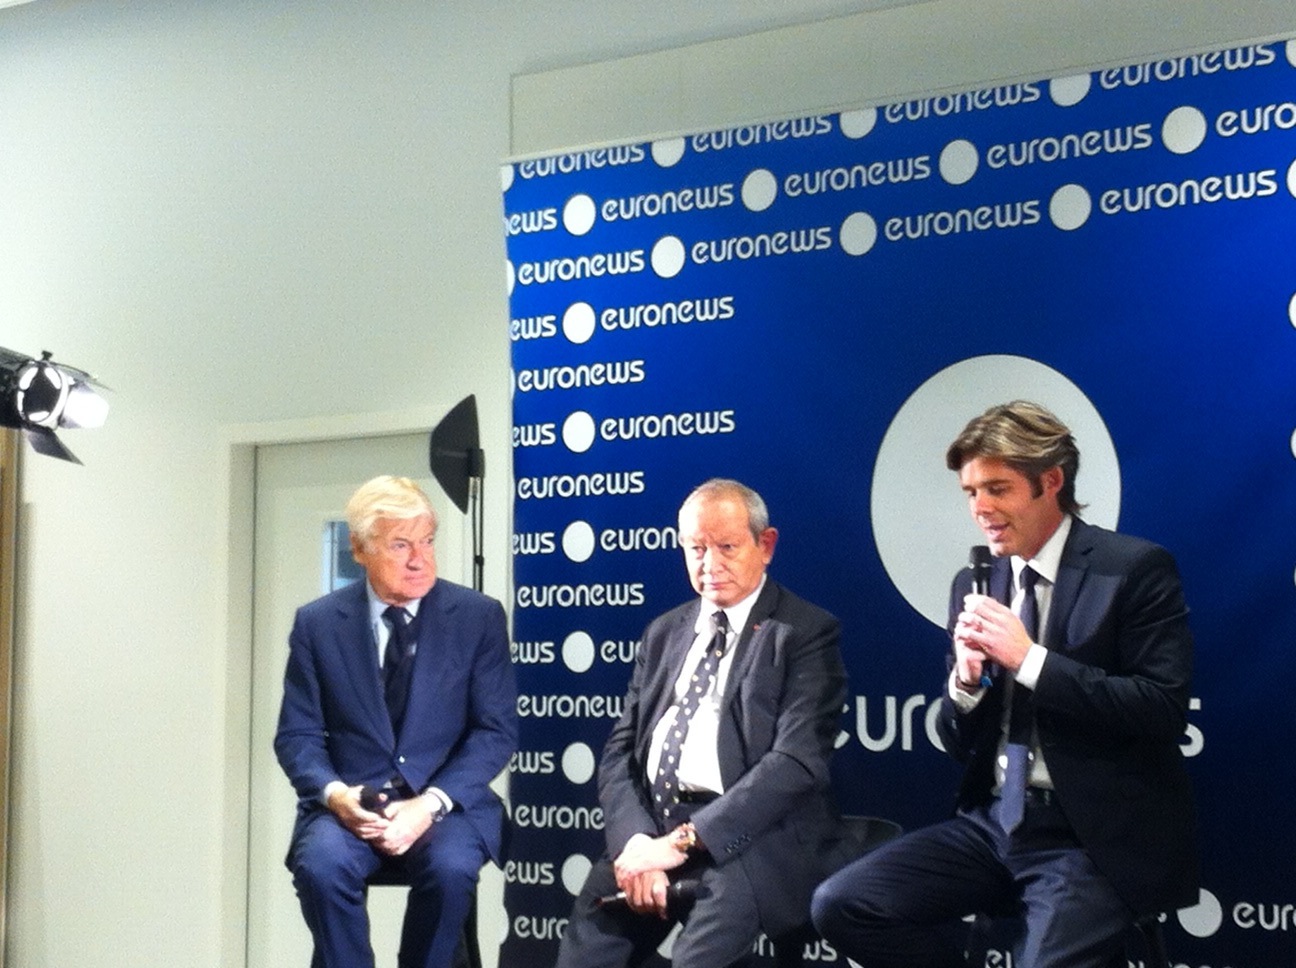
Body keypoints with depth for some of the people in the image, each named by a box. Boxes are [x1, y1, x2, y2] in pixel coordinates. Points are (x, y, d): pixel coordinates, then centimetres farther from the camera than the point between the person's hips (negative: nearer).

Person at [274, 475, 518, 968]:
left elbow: (496, 730, -2)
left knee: (450, 866, -31)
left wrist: (431, 804, -16)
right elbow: (297, 734, 5)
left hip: (446, 804, -1)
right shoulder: (317, 623, 5)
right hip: (350, 803, 1)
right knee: (321, 864, -30)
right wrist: (333, 792, -16)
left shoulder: (479, 616, 1)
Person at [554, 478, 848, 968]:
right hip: (648, 824, 5)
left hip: (749, 836, -4)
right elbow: (620, 751, 12)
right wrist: (634, 840, -9)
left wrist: (684, 840, -18)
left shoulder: (806, 632, 1)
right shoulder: (663, 633, 19)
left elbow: (797, 760, -12)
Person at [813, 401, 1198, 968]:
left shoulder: (1134, 569, -6)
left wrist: (1029, 659, -18)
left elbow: (1164, 709, -15)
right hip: (995, 823, 6)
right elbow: (959, 745, 13)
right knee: (840, 905, -8)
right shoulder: (974, 584, 10)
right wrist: (965, 681, -10)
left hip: (1093, 837, -6)